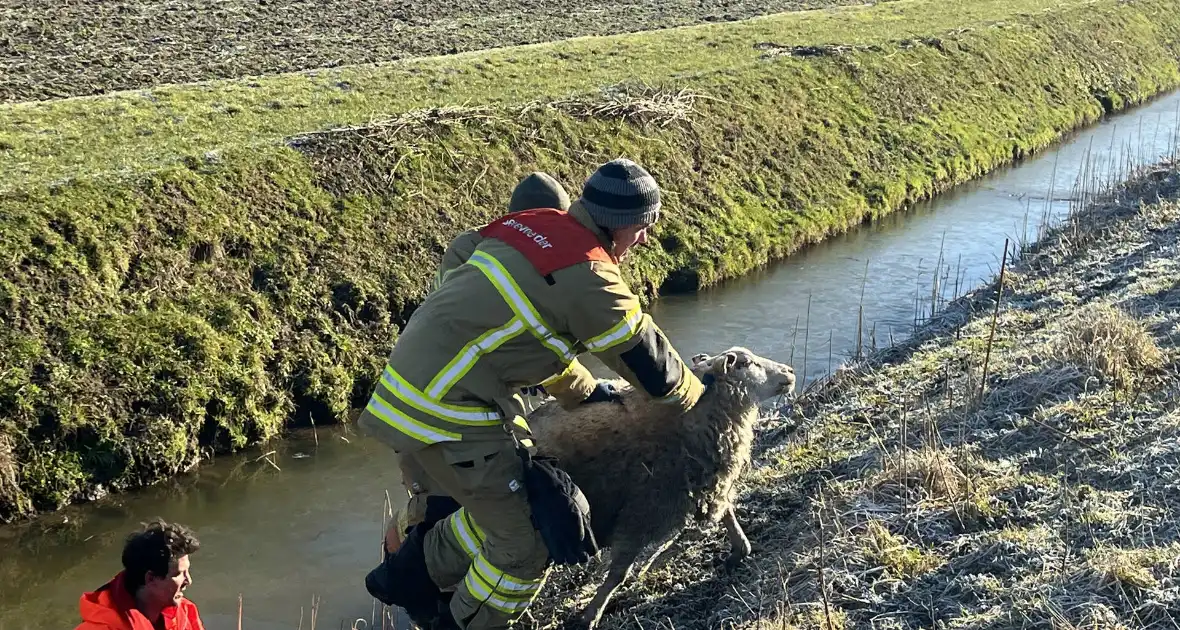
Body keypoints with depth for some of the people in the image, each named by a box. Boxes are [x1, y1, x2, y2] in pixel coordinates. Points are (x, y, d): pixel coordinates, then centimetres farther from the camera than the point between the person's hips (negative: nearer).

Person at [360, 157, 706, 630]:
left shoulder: (531, 228, 11)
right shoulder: (589, 278, -16)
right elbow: (651, 364, -5)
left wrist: (587, 392, 32)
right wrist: (697, 397, 16)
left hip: (410, 383, 9)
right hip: (449, 414, -9)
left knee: (503, 504, 22)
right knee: (526, 542, 3)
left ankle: (411, 577, 35)